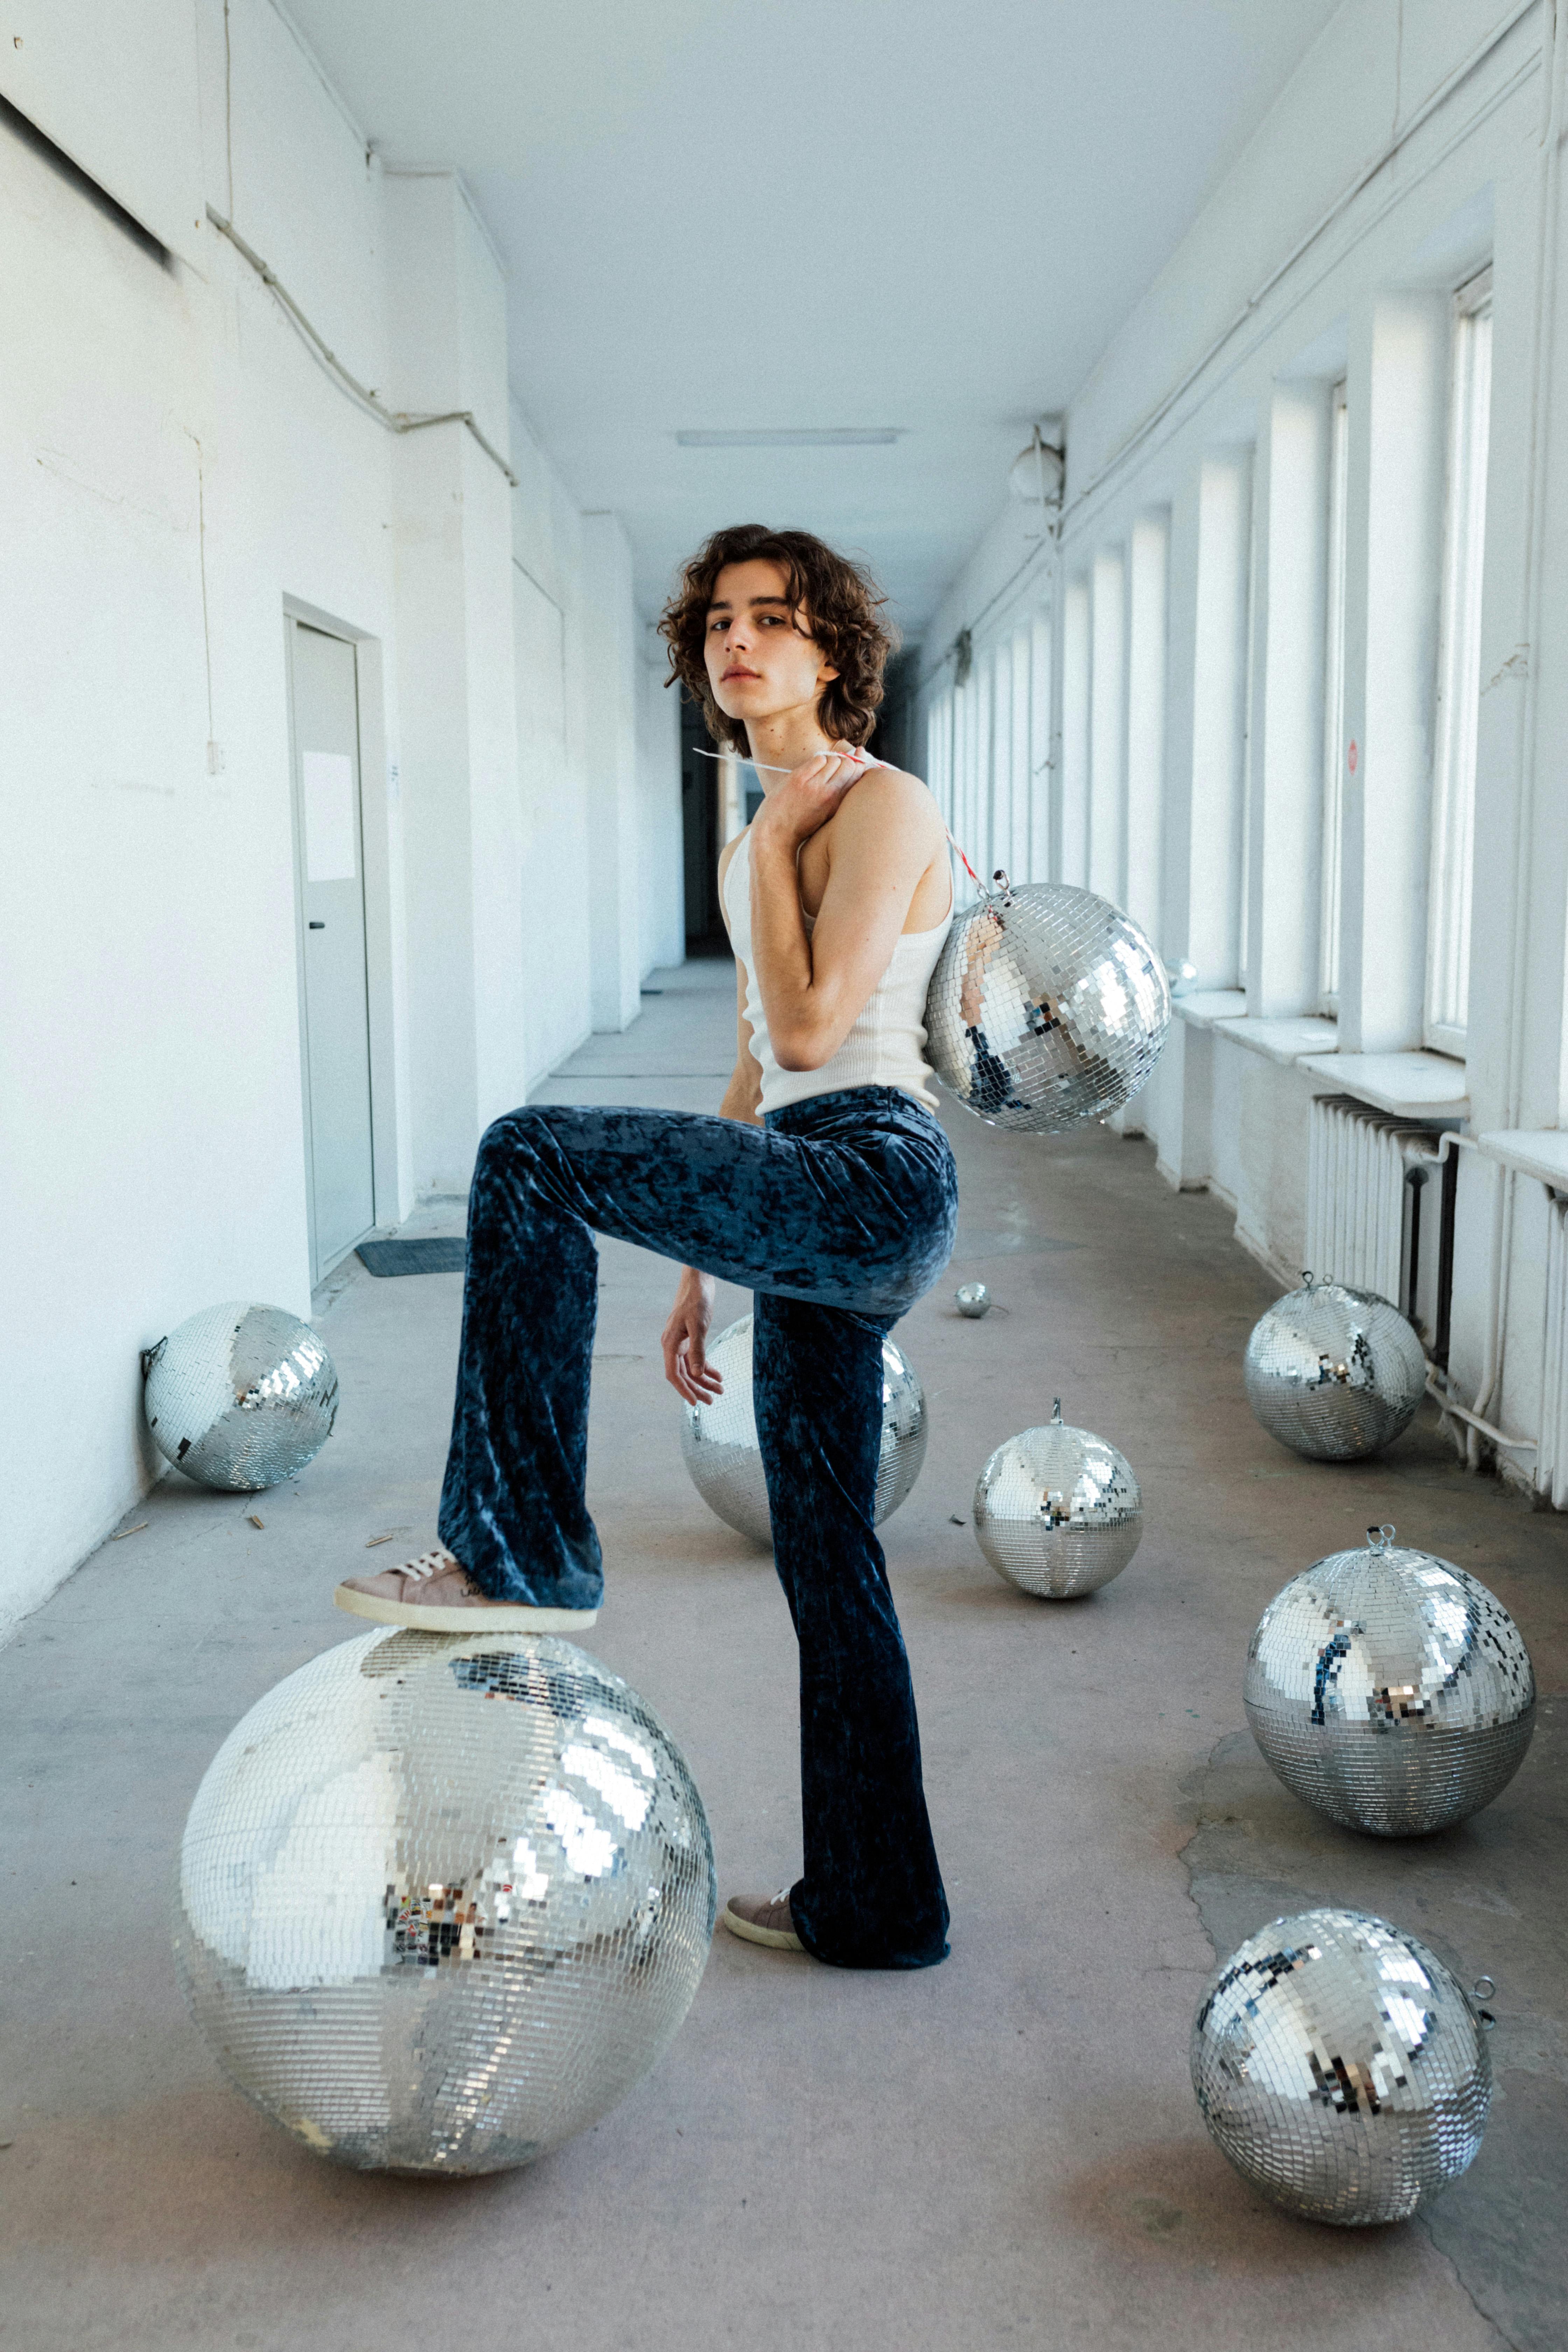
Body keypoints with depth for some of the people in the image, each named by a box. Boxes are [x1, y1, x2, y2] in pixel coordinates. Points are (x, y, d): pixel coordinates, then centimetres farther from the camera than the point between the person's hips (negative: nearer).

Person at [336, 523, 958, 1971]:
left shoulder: (887, 806, -6)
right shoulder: (753, 849, 20)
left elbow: (811, 1030, -15)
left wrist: (776, 846, -5)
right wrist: (699, 1269, 22)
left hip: (873, 1179, -9)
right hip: (807, 1203, 10)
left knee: (533, 1157, -24)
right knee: (826, 1562, 13)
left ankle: (521, 1554, -17)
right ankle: (872, 1907, 26)